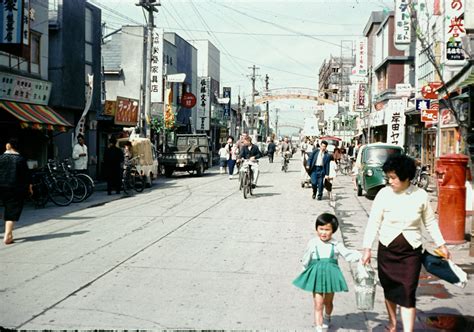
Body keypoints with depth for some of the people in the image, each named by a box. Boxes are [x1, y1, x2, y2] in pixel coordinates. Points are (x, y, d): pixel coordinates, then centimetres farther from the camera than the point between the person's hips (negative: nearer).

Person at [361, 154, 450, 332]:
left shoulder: (421, 195, -7)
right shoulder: (384, 194, -10)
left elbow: (430, 222, 7)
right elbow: (374, 222, -7)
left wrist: (441, 245, 10)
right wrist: (367, 248, -12)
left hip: (411, 252, -1)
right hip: (387, 250, 1)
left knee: (408, 294, -5)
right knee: (389, 290, 16)